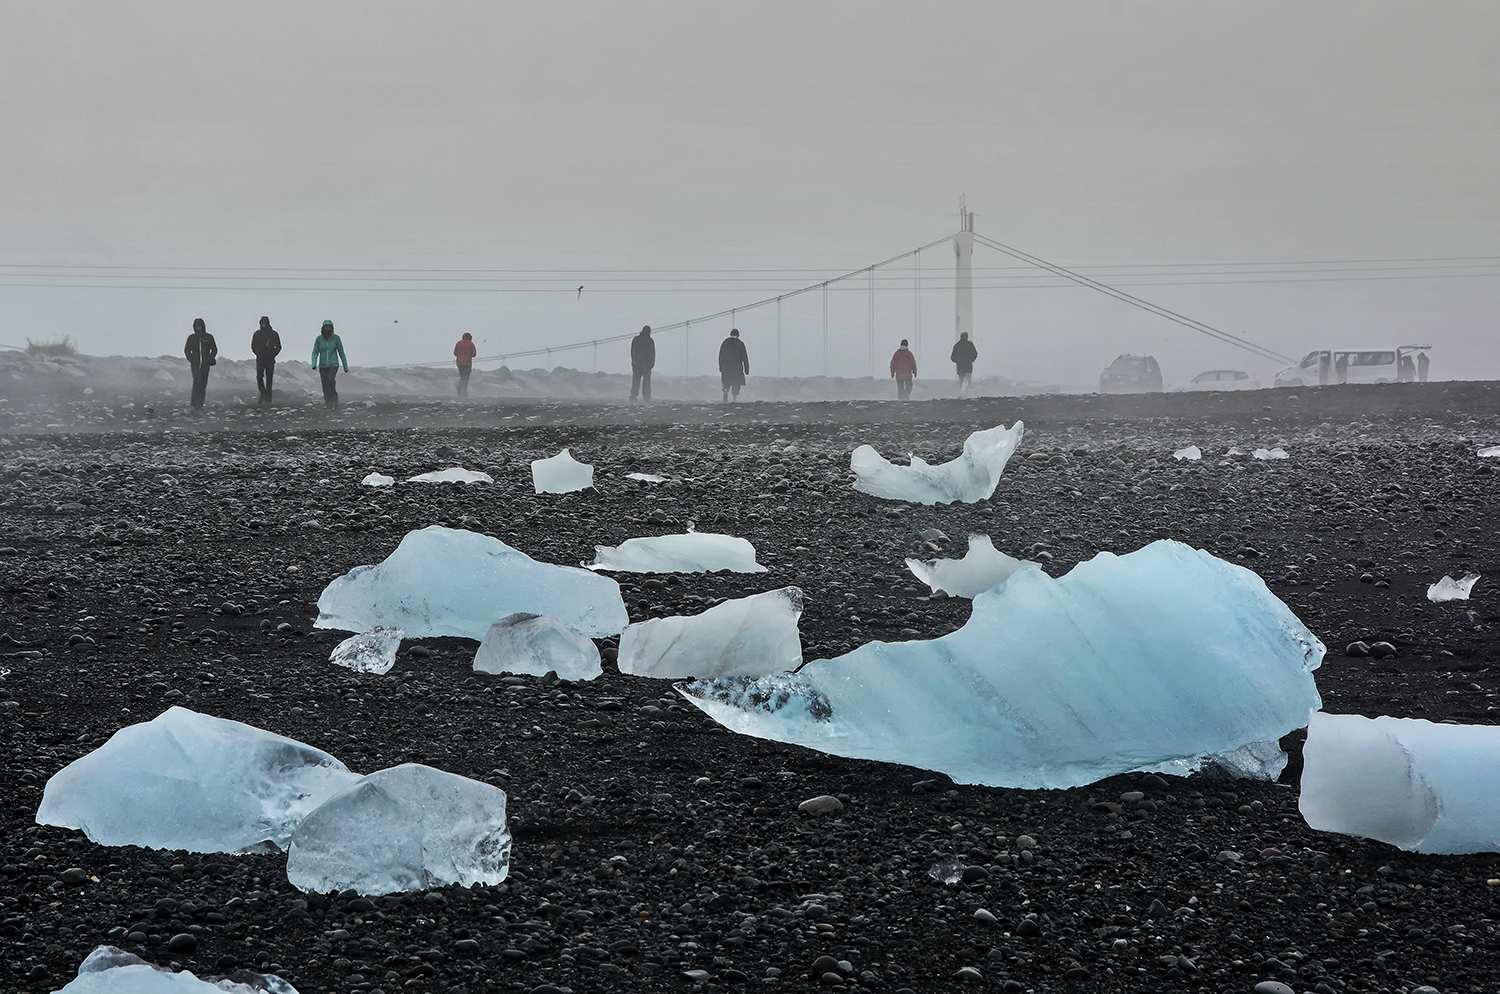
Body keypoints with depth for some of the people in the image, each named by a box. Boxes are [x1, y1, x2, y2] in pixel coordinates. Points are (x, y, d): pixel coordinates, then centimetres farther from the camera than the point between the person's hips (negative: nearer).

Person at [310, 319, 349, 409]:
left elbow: (341, 352, 4)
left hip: (333, 364, -2)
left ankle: (335, 398, -5)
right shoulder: (319, 339, 0)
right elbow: (315, 352, -1)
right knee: (325, 385, -1)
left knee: (330, 380, -23)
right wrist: (314, 364, -18)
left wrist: (346, 366, 6)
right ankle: (328, 404, 7)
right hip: (323, 365, 2)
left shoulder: (336, 338, -2)